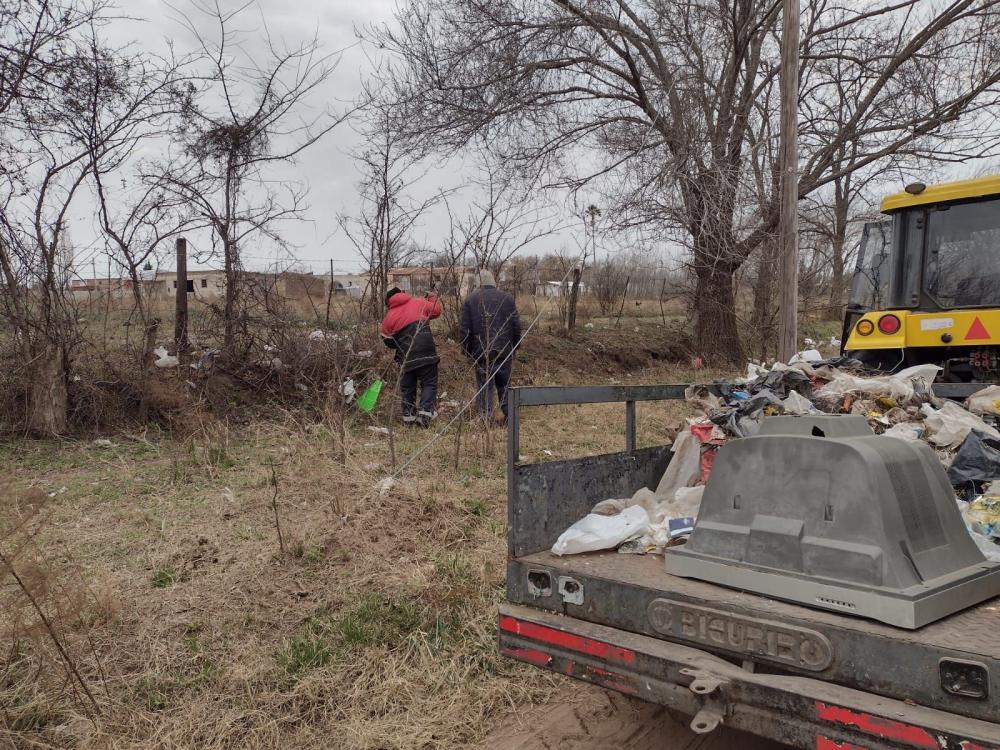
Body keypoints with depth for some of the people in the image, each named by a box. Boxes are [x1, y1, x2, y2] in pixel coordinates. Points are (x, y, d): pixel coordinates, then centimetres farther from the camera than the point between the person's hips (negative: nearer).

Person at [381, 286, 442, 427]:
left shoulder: (388, 317, 6)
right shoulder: (418, 303, 5)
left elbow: (388, 341, 9)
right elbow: (436, 310, 17)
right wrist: (433, 298, 35)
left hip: (405, 357, 1)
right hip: (426, 353, -1)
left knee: (407, 387, 15)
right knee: (429, 384, 5)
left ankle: (408, 416, 17)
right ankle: (425, 412, -10)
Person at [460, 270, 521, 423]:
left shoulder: (470, 300, 0)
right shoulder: (507, 298, 6)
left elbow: (465, 329, -2)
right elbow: (516, 326, 5)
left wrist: (467, 350, 8)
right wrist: (514, 347, 15)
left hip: (481, 351, -2)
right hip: (505, 351, 2)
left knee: (484, 385, 4)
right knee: (504, 383, 14)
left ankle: (485, 417, 2)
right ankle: (509, 414, 17)